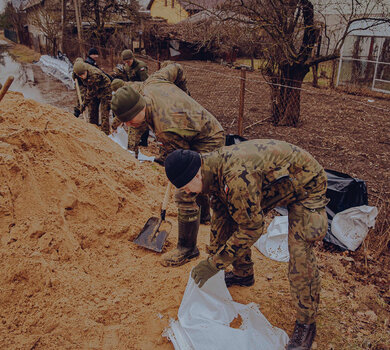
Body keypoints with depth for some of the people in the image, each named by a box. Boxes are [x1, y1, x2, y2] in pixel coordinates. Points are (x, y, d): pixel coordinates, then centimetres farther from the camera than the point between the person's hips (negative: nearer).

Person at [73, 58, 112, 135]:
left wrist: (84, 104, -19)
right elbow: (78, 59, 12)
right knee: (93, 111, 14)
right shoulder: (79, 64, -16)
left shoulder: (94, 75, -38)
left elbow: (90, 92, -29)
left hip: (104, 90, -9)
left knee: (104, 114, -15)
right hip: (94, 91, 9)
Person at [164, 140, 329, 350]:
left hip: (305, 184, -9)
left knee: (299, 255, -16)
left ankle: (306, 323, 5)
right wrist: (212, 256, 9)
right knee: (232, 217, 10)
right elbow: (220, 217, 3)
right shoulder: (215, 168, -9)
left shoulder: (237, 177, -39)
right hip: (274, 182, 9)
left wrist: (214, 264, -23)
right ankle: (243, 275, 32)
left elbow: (252, 228, -30)